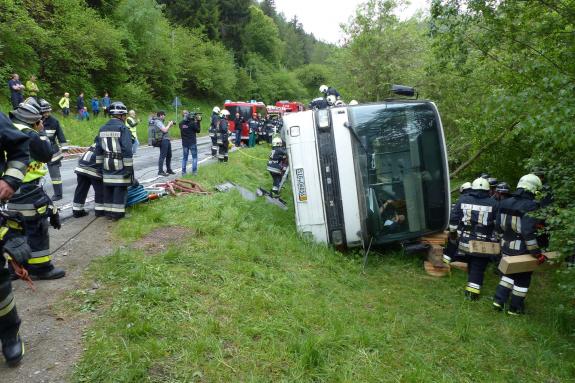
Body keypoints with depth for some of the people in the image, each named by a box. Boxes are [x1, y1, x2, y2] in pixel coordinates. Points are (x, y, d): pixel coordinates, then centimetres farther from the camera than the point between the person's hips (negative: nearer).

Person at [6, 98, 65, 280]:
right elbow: (47, 155, -13)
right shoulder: (27, 134, -17)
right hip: (27, 191, -9)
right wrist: (41, 132, -4)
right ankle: (40, 267, 7)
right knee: (37, 228, 0)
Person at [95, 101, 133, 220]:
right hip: (120, 165, -6)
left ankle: (108, 212, 19)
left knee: (108, 188, 13)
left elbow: (98, 149, 12)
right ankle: (117, 213, 4)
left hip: (107, 164, 6)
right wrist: (129, 167, -15)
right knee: (120, 188, 1)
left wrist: (99, 164, 17)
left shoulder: (102, 129, 10)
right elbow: (127, 149, -18)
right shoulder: (122, 128, -12)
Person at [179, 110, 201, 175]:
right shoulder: (192, 123, -15)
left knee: (184, 157, 13)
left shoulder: (181, 123, -3)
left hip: (184, 143, 4)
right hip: (192, 143, -4)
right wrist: (198, 122, 1)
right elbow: (198, 130, -5)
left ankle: (183, 171, 11)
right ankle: (194, 171, 4)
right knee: (194, 157, 8)